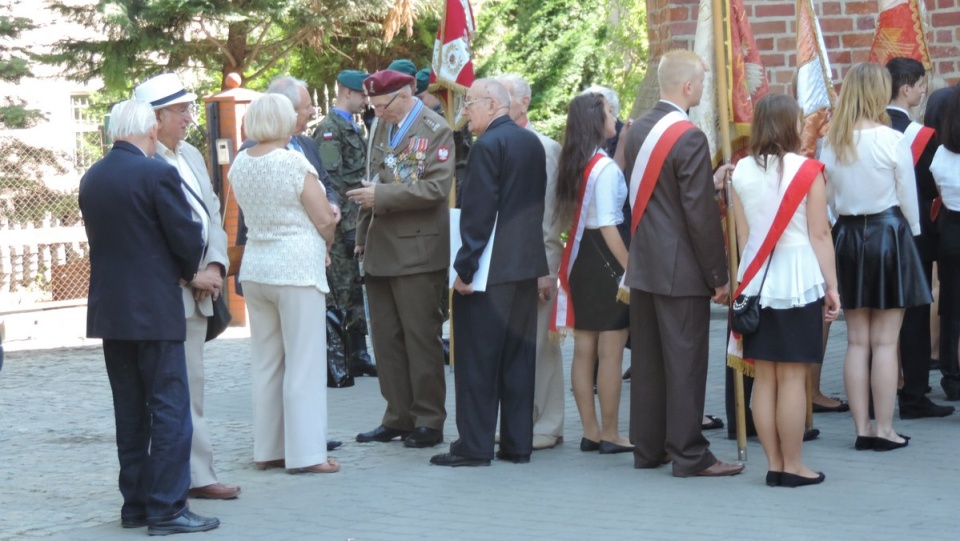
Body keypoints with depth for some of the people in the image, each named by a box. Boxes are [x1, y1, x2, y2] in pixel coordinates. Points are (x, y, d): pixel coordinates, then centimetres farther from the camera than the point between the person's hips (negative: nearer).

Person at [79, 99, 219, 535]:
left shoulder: (91, 179, 8)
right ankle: (166, 508, -3)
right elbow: (186, 237, -13)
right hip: (154, 310, -7)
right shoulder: (158, 173, -13)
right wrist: (190, 274, 10)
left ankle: (135, 504, 18)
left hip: (109, 309, 7)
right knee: (169, 409, -2)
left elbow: (102, 239, 11)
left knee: (130, 412, 13)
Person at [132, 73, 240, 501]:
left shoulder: (191, 155, 14)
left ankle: (190, 476, 17)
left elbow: (213, 214, 16)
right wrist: (192, 275, -14)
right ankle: (198, 475, 0)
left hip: (198, 291, 9)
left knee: (190, 385, 12)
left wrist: (216, 265, 0)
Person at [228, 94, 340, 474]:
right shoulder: (294, 163, -14)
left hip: (255, 268, 7)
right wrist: (324, 247, 9)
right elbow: (324, 221, -13)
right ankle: (305, 453, 0)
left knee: (265, 362, 12)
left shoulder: (239, 165, 5)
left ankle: (268, 449, 17)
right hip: (297, 269, -6)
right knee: (304, 362, -1)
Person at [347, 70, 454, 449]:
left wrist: (381, 196, -19)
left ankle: (429, 421, 5)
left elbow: (436, 187, -18)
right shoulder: (381, 127, 14)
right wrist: (363, 235, 17)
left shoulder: (435, 130, -7)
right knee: (386, 338, 9)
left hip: (417, 250, -7)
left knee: (421, 336, -2)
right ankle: (398, 417, 17)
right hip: (381, 249, 7)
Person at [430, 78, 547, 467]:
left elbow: (477, 212, -18)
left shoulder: (487, 146, -14)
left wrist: (464, 267, -15)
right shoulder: (532, 143, 11)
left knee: (477, 360, -1)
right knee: (519, 357, 11)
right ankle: (518, 444, 13)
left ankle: (475, 446, 1)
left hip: (491, 269, -8)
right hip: (527, 264, 8)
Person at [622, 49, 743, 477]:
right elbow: (701, 214, -17)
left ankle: (647, 448, 20)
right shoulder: (689, 139, -17)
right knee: (684, 361, -2)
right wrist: (718, 276, -11)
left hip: (643, 265, 8)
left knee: (647, 359, 13)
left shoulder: (637, 131, 7)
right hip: (681, 269, -8)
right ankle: (689, 454, 2)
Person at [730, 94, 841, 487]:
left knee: (764, 376, 7)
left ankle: (774, 465, 10)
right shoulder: (807, 171, -8)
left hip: (757, 280, 4)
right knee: (792, 377, -2)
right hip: (798, 278, -4)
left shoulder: (742, 171, 4)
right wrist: (832, 285, 0)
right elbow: (820, 234, -7)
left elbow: (742, 233, 8)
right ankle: (792, 466, 1)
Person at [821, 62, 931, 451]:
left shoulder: (832, 143, 0)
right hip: (888, 234, -4)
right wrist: (912, 231, 13)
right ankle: (884, 429, 3)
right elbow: (908, 199, -4)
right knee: (885, 342, 0)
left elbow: (830, 198, 6)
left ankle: (862, 428, 11)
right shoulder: (892, 141, -12)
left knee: (857, 341, 9)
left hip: (847, 236, 4)